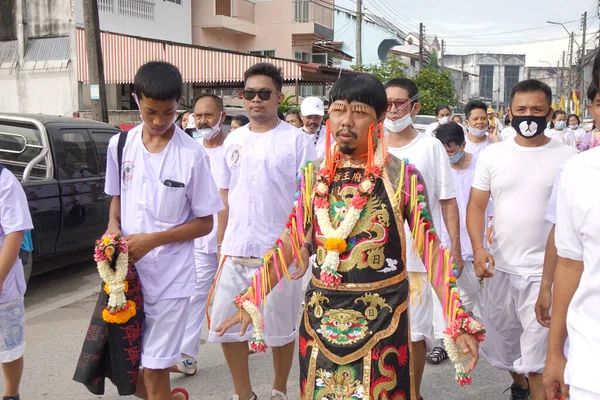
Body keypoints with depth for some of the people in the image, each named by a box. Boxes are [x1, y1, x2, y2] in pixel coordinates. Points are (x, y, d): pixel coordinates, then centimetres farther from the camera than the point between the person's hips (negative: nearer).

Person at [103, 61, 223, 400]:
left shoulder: (191, 154, -11)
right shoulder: (120, 145, 0)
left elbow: (204, 223, -6)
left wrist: (152, 240, -16)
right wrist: (113, 229, -6)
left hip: (170, 278, -4)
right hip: (127, 273, 4)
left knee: (154, 371, 2)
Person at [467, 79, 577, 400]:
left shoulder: (567, 157, -5)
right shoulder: (492, 155, 1)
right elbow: (476, 206, 1)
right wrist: (478, 247, -15)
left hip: (546, 272, -3)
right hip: (500, 268, 4)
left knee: (537, 360, -1)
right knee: (503, 340, 21)